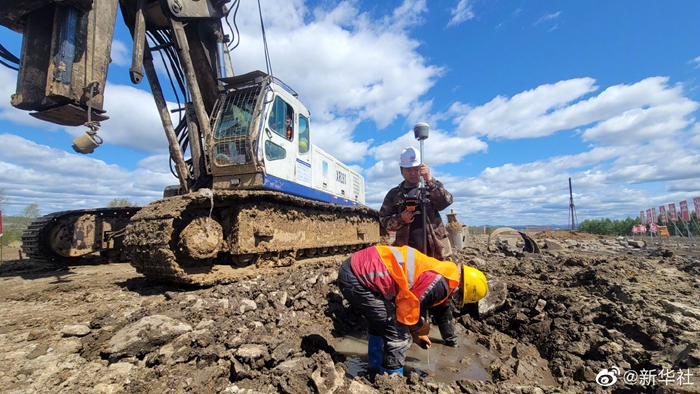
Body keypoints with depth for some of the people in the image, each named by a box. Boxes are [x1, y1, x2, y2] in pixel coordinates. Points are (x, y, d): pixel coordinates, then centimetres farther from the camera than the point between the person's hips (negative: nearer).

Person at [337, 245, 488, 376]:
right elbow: (407, 307, -6)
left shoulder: (439, 271, 19)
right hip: (359, 277, -11)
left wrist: (417, 333, 38)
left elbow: (410, 302, 30)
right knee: (398, 333, 2)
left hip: (355, 267, 11)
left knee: (380, 322, 31)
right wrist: (422, 330, 15)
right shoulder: (440, 282, -12)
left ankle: (377, 369, 49)